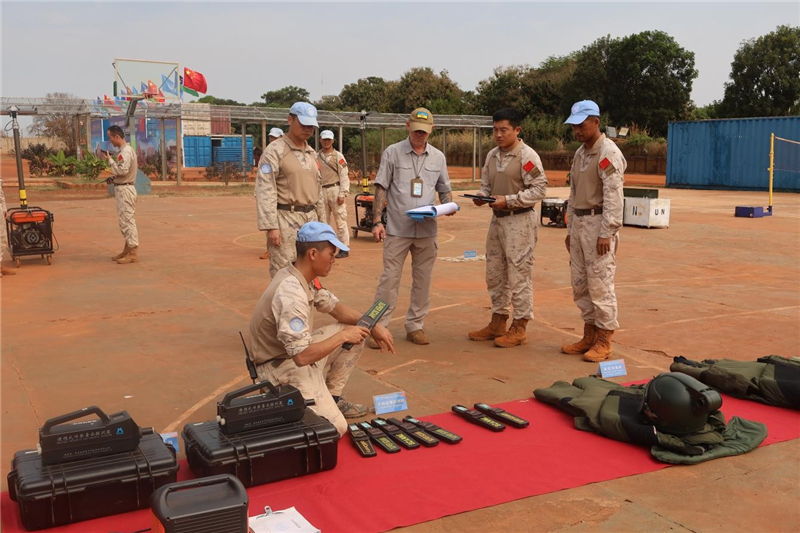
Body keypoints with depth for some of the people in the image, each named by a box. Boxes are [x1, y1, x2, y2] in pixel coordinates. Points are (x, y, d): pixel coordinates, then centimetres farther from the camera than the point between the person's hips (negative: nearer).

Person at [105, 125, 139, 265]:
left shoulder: (126, 151, -16)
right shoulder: (125, 150, 15)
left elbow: (122, 170, -24)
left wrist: (110, 160, -15)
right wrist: (114, 178, 10)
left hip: (125, 190, -10)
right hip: (123, 189, 10)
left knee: (127, 221, -8)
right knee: (125, 221, 15)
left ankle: (133, 253, -6)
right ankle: (128, 249, 24)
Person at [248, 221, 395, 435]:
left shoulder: (305, 277, -1)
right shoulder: (291, 294, -30)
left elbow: (335, 307, 12)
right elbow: (302, 357, -33)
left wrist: (373, 326, -2)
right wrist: (343, 336, -22)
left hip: (298, 352, 10)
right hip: (281, 367, -10)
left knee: (356, 331, 9)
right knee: (335, 427, -18)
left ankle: (331, 397, 16)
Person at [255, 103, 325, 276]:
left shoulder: (312, 153, 15)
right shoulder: (275, 150, -7)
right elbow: (265, 191, -14)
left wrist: (321, 221, 19)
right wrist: (271, 226, -21)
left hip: (310, 219, 7)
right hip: (285, 219, -7)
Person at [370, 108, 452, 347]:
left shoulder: (438, 157, 10)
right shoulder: (392, 153, 0)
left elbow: (444, 190, 17)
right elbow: (381, 189, 0)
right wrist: (377, 221, -7)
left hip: (427, 230, 4)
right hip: (397, 229, -3)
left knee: (423, 280, 8)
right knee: (390, 278, -3)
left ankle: (415, 326, 20)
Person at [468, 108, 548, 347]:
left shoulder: (527, 156, -12)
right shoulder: (492, 155, 11)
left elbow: (539, 189, -16)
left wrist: (508, 200, -21)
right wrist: (482, 196, -2)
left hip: (520, 221, -8)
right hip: (497, 219, 8)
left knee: (519, 274, -3)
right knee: (495, 274, 14)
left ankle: (519, 328, 7)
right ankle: (498, 323, 26)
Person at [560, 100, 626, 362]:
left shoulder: (608, 153, -11)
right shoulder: (580, 153, 17)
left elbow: (613, 196, -18)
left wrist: (606, 232, -21)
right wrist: (570, 229, 19)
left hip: (599, 223, -9)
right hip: (579, 222, 9)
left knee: (600, 284, -7)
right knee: (580, 284, 11)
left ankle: (604, 341, 1)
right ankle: (589, 336, 20)